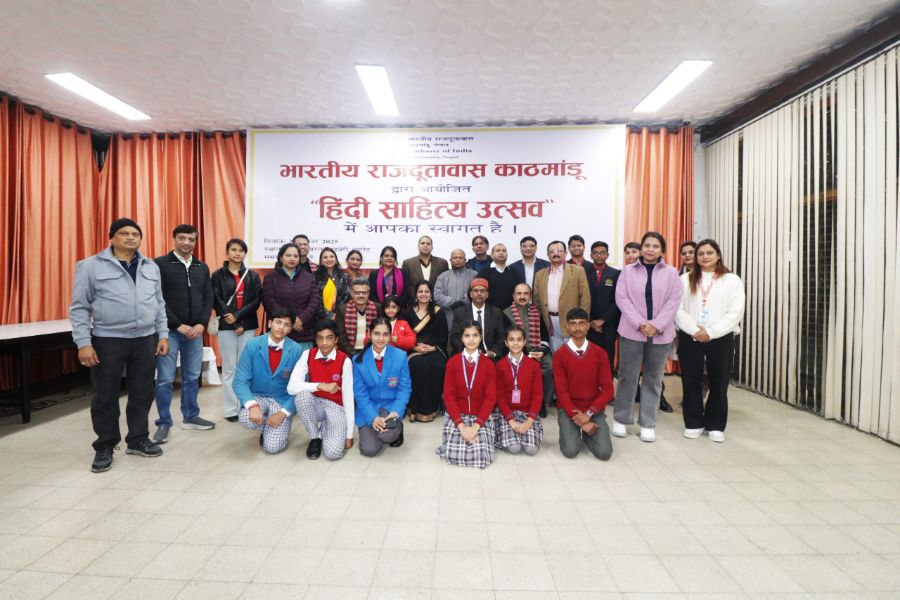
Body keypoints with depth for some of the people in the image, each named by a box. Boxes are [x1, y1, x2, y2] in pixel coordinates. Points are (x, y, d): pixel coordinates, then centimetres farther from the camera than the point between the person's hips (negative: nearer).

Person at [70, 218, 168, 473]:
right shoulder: (91, 266, -3)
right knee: (106, 396, 6)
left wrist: (163, 334, 7)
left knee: (142, 393, 10)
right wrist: (83, 343, -10)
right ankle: (105, 447, 22)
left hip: (145, 340, 4)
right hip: (107, 341, -3)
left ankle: (138, 440, 25)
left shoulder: (151, 267, 10)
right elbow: (79, 308, -4)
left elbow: (159, 304, 13)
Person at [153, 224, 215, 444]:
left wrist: (202, 324, -5)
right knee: (165, 379, 2)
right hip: (169, 330, -4)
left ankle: (191, 417, 24)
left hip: (195, 331, 5)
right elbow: (157, 299, -10)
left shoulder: (202, 267, 11)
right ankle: (164, 423, 13)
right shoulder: (161, 264, -5)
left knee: (192, 377, 12)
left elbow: (208, 298, 9)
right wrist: (178, 325, -14)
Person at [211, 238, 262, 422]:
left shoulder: (253, 275, 9)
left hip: (248, 326, 1)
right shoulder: (218, 275, 4)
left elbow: (257, 300, 0)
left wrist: (237, 316, -13)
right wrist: (234, 325, -10)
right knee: (229, 368, 3)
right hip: (226, 326, -1)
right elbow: (216, 301, -3)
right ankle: (231, 409, 9)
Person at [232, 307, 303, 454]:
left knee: (272, 447, -17)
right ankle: (266, 428, 5)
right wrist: (252, 404, -30)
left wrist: (283, 412, -20)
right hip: (257, 396, 2)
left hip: (283, 400, -1)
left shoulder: (296, 350, -12)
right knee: (246, 418, -31)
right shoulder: (252, 345, -10)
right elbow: (239, 381, -13)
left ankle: (279, 428, 19)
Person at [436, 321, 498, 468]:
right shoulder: (452, 363, -2)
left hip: (480, 417, 0)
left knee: (481, 456, -18)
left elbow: (490, 398, -6)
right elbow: (448, 396, -5)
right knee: (452, 455, -18)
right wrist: (461, 426, -16)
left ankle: (480, 433, 13)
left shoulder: (488, 364, -2)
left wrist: (476, 426, -17)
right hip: (456, 416, 0)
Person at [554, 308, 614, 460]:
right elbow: (561, 391, -9)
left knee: (604, 452, -16)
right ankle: (571, 431, 13)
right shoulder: (559, 355, -6)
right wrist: (578, 418, -17)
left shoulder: (600, 353, 0)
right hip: (568, 409, -2)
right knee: (570, 450, -21)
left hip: (594, 410, 2)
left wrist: (588, 413, -15)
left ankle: (586, 434, 16)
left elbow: (607, 389, -4)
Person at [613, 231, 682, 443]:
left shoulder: (671, 273, 7)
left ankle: (648, 424, 18)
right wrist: (640, 323, -14)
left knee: (653, 379, 8)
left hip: (660, 334, 1)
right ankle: (621, 419, 17)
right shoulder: (628, 271, 6)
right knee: (627, 377, 4)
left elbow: (674, 301, -2)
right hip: (632, 332, -1)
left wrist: (656, 325, -14)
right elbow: (621, 298, -3)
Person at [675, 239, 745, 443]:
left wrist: (711, 332, -14)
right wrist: (695, 330, -14)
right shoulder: (685, 279, 7)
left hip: (721, 338, -1)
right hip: (689, 338, 1)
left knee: (719, 383, 7)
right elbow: (678, 309, -2)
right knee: (691, 382, 6)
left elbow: (735, 312, -6)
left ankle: (715, 426, 22)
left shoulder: (732, 280, 3)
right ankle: (693, 423, 19)